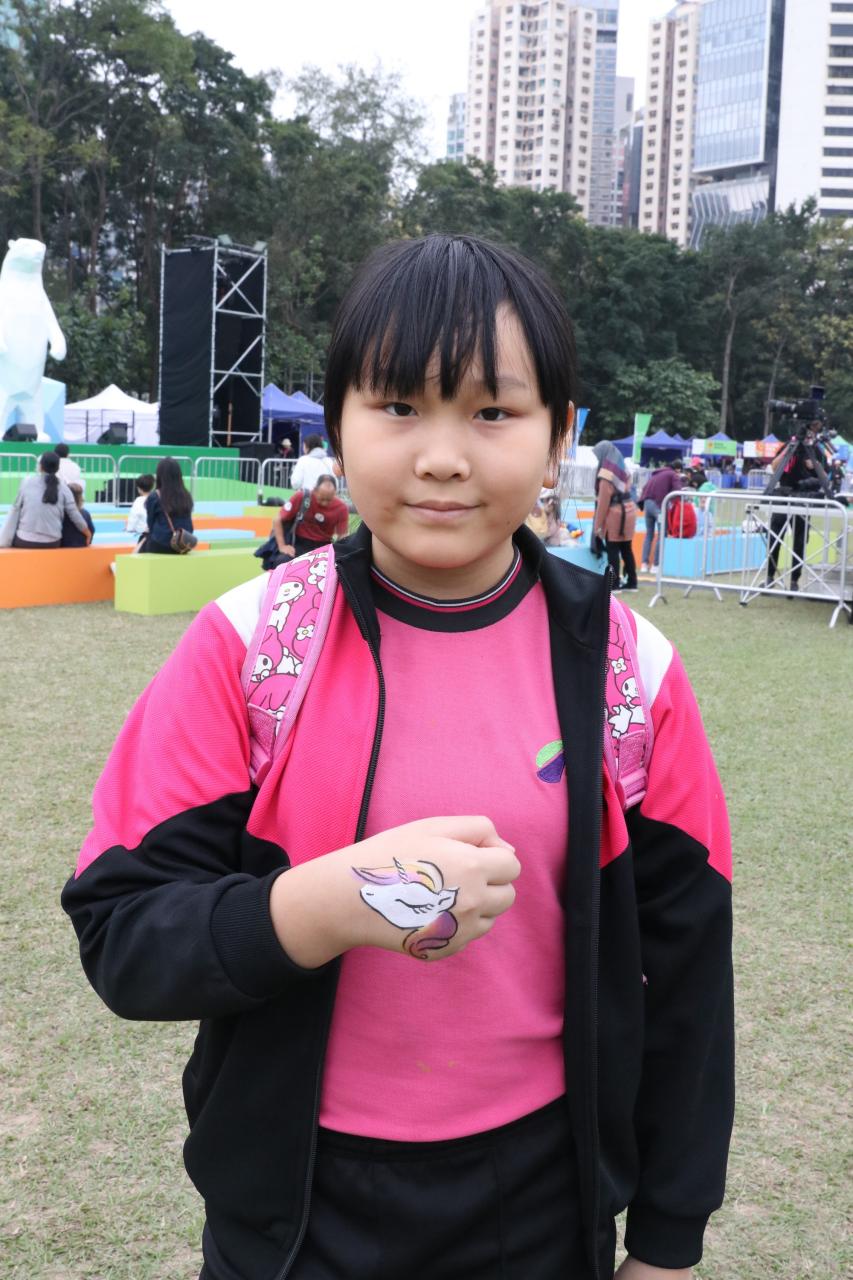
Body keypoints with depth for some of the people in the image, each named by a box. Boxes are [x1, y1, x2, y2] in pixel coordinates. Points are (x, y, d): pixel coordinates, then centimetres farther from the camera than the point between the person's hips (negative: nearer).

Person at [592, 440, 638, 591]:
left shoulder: (606, 473, -14)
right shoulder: (623, 468, 12)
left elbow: (604, 500, -15)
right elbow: (626, 491, 12)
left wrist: (598, 523, -12)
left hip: (614, 513, -8)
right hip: (628, 509, 8)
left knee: (612, 549, -3)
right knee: (626, 548, 12)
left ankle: (614, 583, -3)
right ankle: (631, 582, 16)